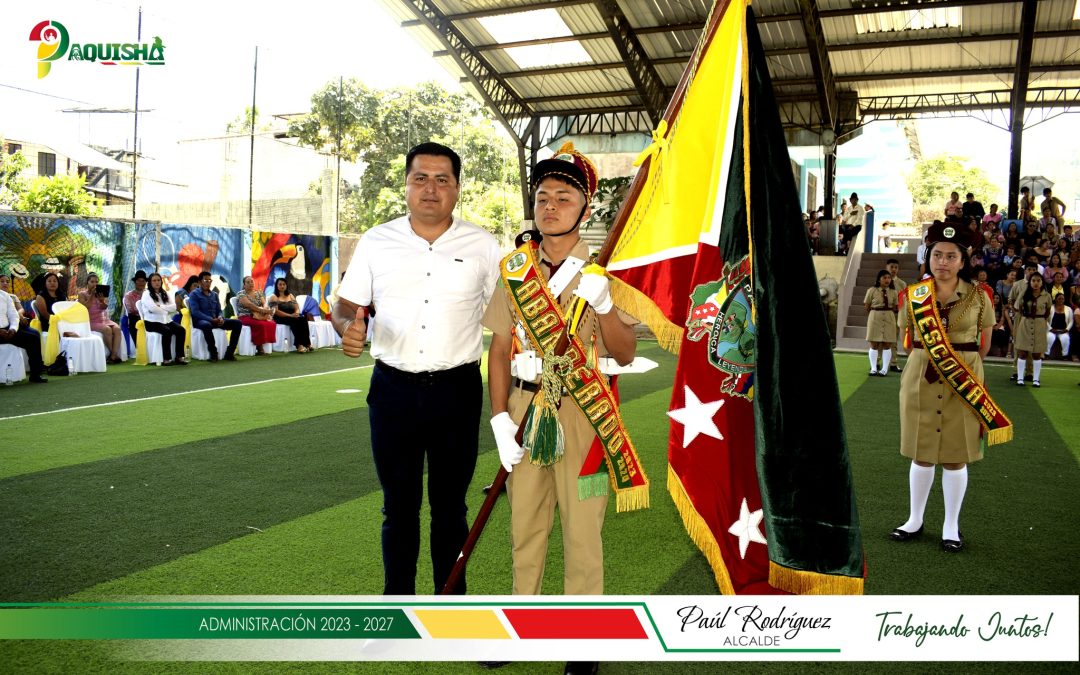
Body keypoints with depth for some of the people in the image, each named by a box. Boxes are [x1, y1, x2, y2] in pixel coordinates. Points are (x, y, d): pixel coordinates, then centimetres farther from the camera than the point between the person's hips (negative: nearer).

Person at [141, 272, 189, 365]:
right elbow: (153, 308, -14)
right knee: (167, 331, -34)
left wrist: (161, 307, -8)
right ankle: (167, 359, -30)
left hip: (166, 320, 6)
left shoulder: (165, 293, 21)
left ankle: (179, 356, -20)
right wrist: (167, 310, -2)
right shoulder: (146, 294, 4)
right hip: (152, 322, -5)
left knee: (181, 330, -21)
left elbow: (174, 307, 5)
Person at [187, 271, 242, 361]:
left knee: (237, 323, -11)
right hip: (201, 320, -6)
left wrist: (220, 317, -9)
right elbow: (195, 312, -13)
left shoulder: (214, 294, 19)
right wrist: (211, 319, -23)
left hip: (215, 320, 6)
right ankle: (213, 353, -27)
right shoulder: (194, 294, 0)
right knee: (207, 325, -43)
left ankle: (229, 353, -14)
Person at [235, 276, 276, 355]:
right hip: (246, 317, -5)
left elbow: (265, 303, 4)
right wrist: (262, 310, -26)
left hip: (258, 316, 6)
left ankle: (261, 346, -16)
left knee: (272, 324, -24)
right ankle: (259, 348, -23)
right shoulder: (241, 294, -2)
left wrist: (265, 309, -21)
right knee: (260, 324, -34)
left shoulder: (258, 293, 17)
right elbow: (249, 305, -17)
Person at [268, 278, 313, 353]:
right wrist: (290, 315, -21)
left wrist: (296, 313, -13)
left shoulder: (291, 296, 20)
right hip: (280, 319, -5)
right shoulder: (274, 297, 3)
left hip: (292, 317, 5)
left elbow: (297, 308, 13)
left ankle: (306, 343, -35)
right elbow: (276, 311, -11)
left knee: (303, 319, -28)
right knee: (296, 321, -34)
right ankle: (299, 345, -40)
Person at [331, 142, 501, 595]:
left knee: (450, 505, 10)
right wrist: (348, 327, -16)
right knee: (399, 505, 11)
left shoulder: (482, 246, 1)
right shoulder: (376, 242, 4)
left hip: (457, 390, -1)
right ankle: (397, 599, 27)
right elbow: (345, 304, 7)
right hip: (393, 388, 1)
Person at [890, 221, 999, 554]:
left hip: (965, 384, -1)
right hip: (920, 382, 1)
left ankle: (951, 526, 21)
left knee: (956, 456, 7)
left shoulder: (978, 296, -4)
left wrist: (965, 365, 10)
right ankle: (915, 520, 25)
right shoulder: (912, 295, -2)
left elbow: (984, 342, 6)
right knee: (921, 453, 11)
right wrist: (928, 361, 4)